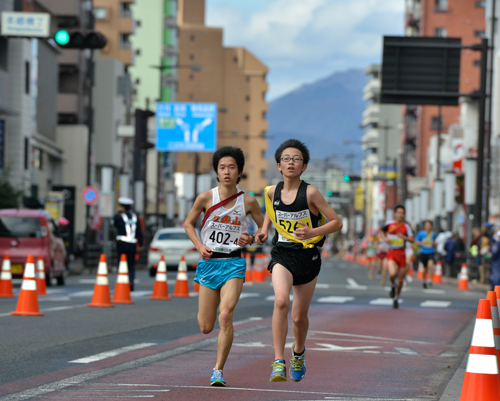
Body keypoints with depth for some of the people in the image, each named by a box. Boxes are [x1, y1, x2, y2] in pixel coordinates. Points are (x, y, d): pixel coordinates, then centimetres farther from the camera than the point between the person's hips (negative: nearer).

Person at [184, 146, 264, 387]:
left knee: (225, 315, -23)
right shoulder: (206, 198, -3)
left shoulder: (248, 202, -2)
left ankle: (218, 370, -13)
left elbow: (264, 230, 10)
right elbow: (188, 224, 11)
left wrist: (251, 239, -11)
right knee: (205, 327, 5)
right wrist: (199, 246, -5)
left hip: (233, 263, -1)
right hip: (209, 263, 1)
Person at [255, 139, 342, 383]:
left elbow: (336, 223, -10)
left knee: (299, 316, 10)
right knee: (281, 301, -26)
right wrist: (264, 230, 7)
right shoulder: (272, 192, -1)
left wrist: (312, 232, -25)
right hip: (282, 255, 1)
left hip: (308, 257, -1)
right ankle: (278, 362, -27)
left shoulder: (310, 193, -13)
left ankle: (299, 352, 43)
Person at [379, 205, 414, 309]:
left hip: (401, 253, 1)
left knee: (401, 280, 8)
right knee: (392, 274, -26)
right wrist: (385, 238, -3)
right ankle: (392, 286, 9)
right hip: (391, 253, -1)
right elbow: (382, 232, 18)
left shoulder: (406, 226, -1)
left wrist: (404, 237, -27)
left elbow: (412, 239, -8)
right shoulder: (389, 224, 1)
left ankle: (396, 298, 30)